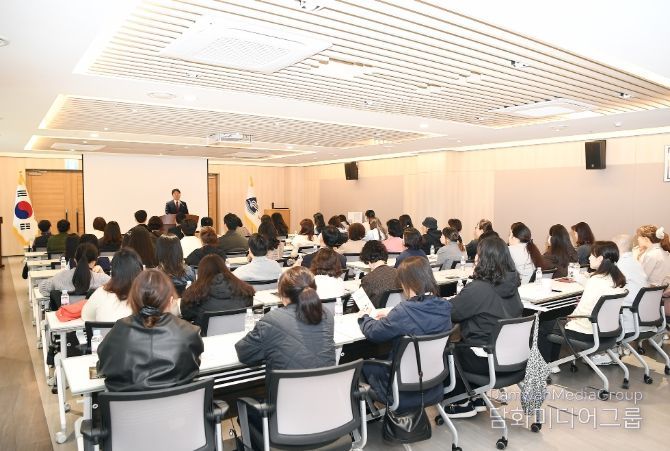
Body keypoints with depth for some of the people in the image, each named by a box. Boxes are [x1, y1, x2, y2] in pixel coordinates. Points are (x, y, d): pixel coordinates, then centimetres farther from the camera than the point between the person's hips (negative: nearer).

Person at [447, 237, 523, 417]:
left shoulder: (477, 289, -25)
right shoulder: (511, 284, -1)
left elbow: (449, 312, -18)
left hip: (486, 360, -7)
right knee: (458, 343, 28)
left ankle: (462, 404, 26)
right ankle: (476, 399, 30)